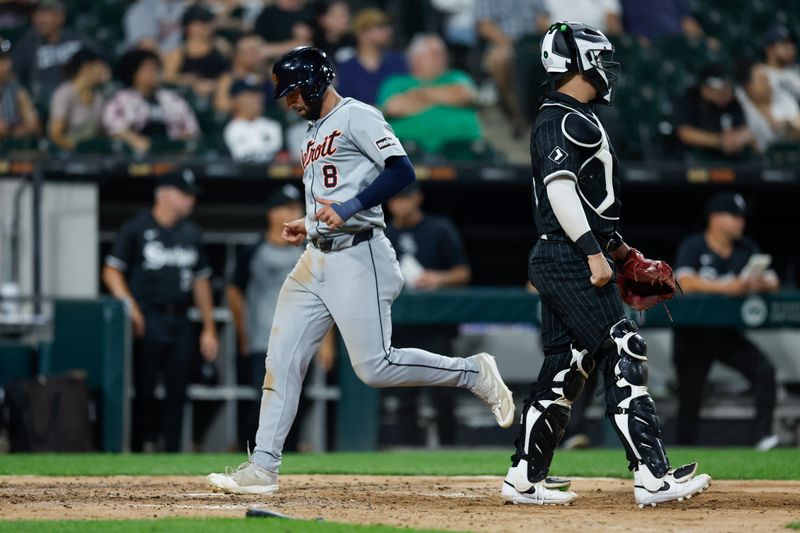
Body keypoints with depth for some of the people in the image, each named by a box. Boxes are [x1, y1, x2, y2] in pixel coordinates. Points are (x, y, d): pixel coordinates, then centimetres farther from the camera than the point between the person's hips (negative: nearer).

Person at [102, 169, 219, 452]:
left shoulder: (191, 233, 15)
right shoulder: (136, 228, -1)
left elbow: (201, 280, 19)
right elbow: (112, 271, -3)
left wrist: (209, 328, 16)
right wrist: (129, 306, -17)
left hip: (180, 322, 5)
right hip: (147, 320, -5)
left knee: (177, 393, 4)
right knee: (144, 390, -7)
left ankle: (172, 453, 8)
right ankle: (140, 449, -1)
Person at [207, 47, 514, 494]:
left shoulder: (357, 117, -7)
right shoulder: (314, 133, 22)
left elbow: (401, 171, -19)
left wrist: (347, 208, -25)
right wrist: (309, 225, 14)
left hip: (358, 256, -9)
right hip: (316, 259, 9)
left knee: (376, 366, -11)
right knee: (282, 359, 2)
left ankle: (474, 373, 7)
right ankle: (263, 468, 3)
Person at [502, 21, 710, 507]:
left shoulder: (574, 120, 22)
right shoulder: (562, 120, -11)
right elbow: (560, 189, -22)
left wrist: (626, 256, 24)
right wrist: (595, 253, -26)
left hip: (560, 263, 11)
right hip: (571, 262, -11)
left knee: (565, 370, 10)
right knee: (624, 358, -12)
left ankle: (525, 480, 11)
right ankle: (653, 478, -16)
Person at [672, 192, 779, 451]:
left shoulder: (746, 249, 5)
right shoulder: (692, 247, -10)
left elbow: (773, 282, 1)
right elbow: (685, 283, -27)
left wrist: (761, 284, -25)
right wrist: (725, 287, -39)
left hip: (728, 333, 4)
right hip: (693, 336, -4)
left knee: (764, 371, -17)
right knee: (690, 397, -1)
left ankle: (761, 434, -17)